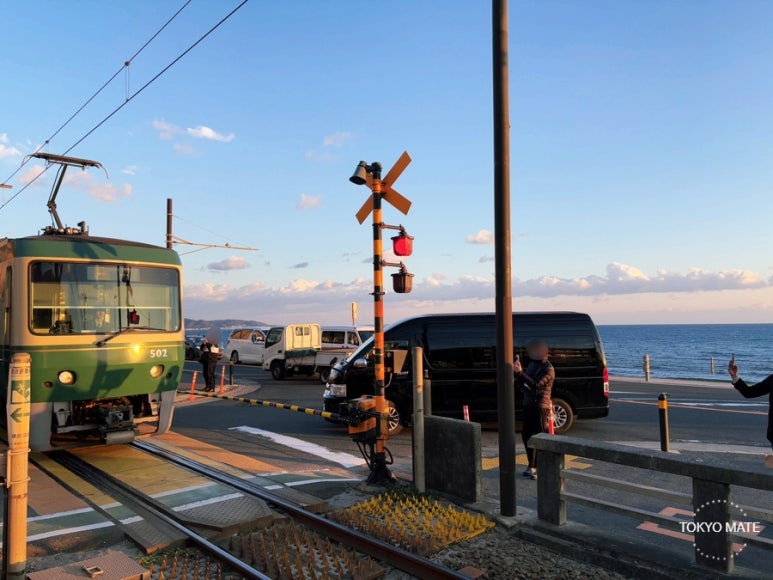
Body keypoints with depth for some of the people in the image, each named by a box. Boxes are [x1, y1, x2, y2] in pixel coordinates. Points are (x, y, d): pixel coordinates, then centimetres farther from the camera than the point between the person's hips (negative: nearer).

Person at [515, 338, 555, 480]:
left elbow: (535, 384, -25)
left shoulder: (548, 369, -13)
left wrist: (521, 372, -27)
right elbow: (523, 383, 16)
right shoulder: (533, 364, 13)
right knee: (526, 435, 12)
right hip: (529, 405, 9)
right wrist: (516, 373, -1)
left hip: (541, 407, -9)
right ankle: (532, 466, 24)